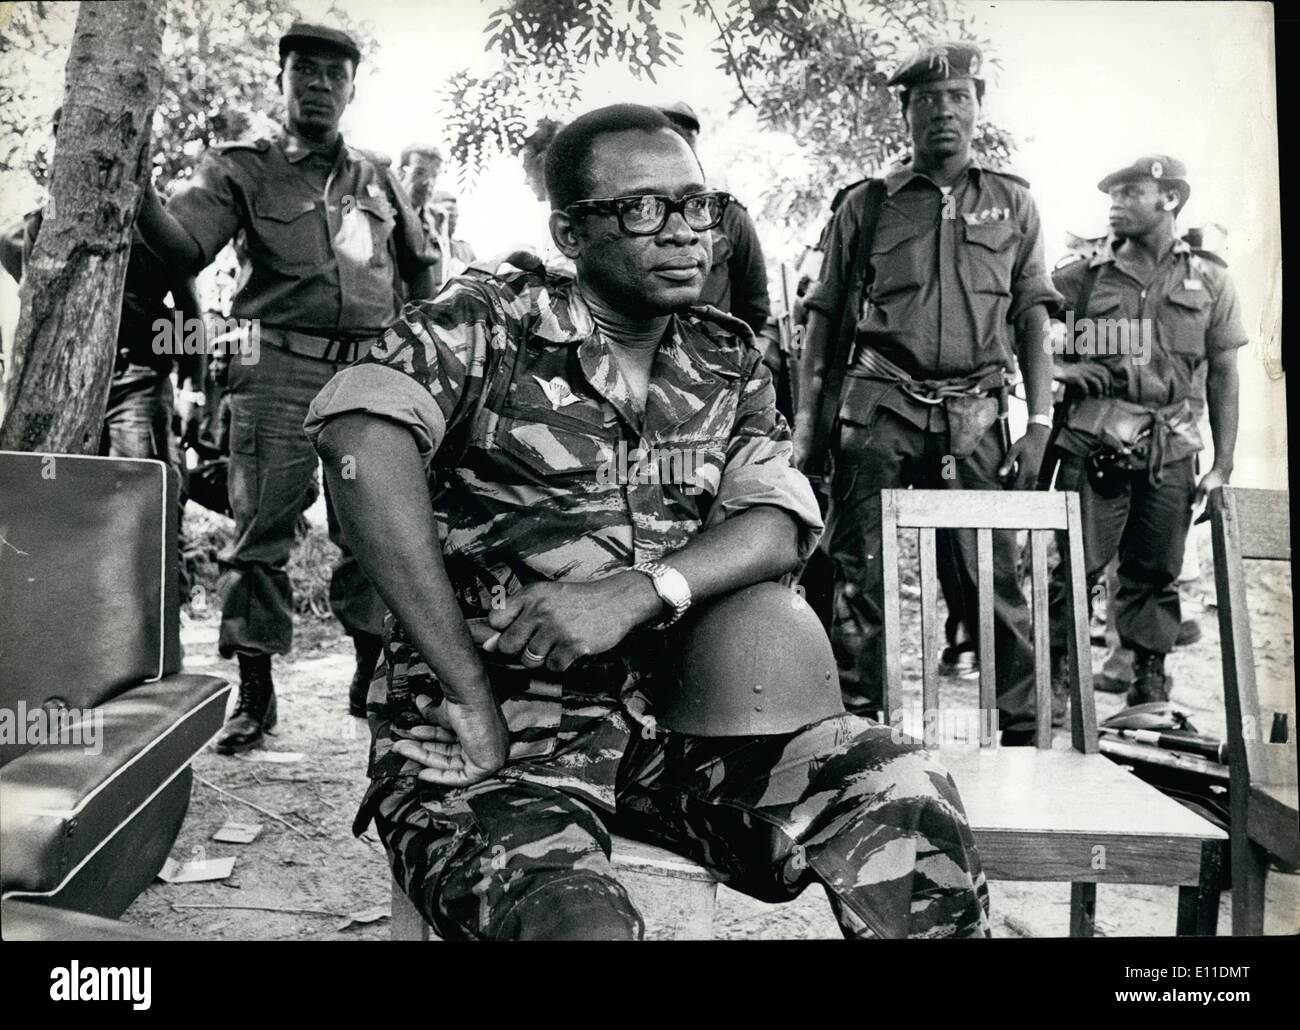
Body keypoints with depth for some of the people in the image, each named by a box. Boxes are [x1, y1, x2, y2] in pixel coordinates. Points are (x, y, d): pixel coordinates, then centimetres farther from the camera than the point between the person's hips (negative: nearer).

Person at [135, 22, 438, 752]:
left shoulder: (379, 178, 16)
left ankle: (373, 676, 22)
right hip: (282, 371, -3)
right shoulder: (242, 171, 6)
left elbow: (421, 267, 26)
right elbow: (185, 246, -11)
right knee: (261, 533, -1)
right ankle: (255, 693, 9)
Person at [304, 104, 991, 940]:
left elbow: (779, 525, 0)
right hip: (494, 741, -4)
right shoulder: (489, 321, -4)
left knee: (906, 795, -14)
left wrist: (641, 592, -21)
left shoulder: (727, 362, 12)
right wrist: (470, 694, -23)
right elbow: (362, 432, -23)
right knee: (578, 920, -32)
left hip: (672, 715, 5)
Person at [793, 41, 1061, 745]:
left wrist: (1040, 423, 1)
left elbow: (1031, 320, 11)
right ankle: (854, 727, 11)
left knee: (992, 576, 1)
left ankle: (1026, 727, 13)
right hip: (877, 413, -1)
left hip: (975, 419, 1)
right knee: (862, 576, 0)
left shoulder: (1012, 203, 15)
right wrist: (806, 418, 1)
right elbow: (824, 318, 10)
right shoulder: (865, 204, 10)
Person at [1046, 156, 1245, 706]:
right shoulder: (1087, 276, 7)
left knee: (1155, 572, 8)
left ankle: (1149, 680, 20)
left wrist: (1222, 465, 4)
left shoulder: (1209, 279, 9)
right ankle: (1051, 675, 5)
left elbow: (1223, 376, 8)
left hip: (1170, 453, 1)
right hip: (1093, 445, -1)